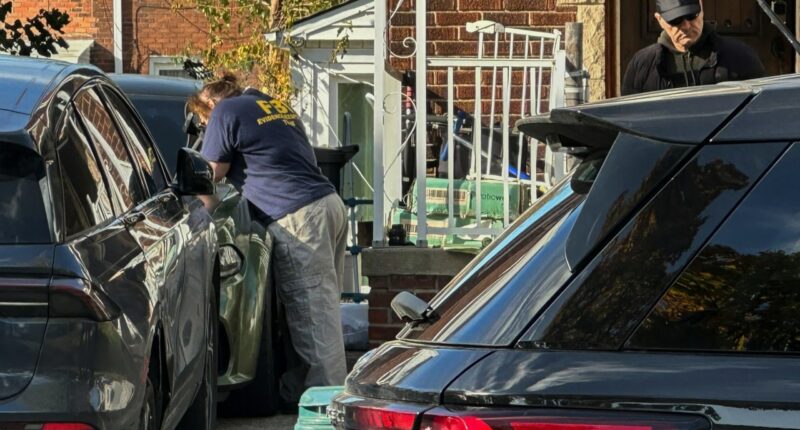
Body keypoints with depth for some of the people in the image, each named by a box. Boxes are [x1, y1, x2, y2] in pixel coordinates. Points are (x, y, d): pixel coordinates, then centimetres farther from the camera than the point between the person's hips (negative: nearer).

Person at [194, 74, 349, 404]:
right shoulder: (274, 104, 24)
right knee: (321, 311, 10)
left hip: (298, 218, -9)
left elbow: (211, 177, 5)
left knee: (314, 317, -8)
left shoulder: (225, 113, 0)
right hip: (329, 203, 9)